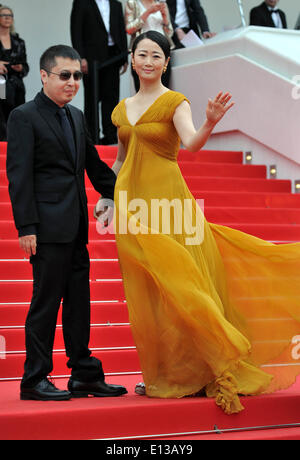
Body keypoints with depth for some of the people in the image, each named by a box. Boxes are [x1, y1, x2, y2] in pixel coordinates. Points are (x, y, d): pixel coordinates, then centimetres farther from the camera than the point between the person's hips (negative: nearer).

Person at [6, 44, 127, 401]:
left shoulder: (76, 117, 17)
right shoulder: (24, 117, -6)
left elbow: (94, 166, 23)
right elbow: (18, 175, -11)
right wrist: (26, 227, -17)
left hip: (75, 228, 8)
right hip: (48, 228, -8)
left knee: (79, 302, 11)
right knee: (46, 301, -3)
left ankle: (85, 375, 18)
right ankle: (35, 379, 7)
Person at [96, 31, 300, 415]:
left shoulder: (175, 102, -2)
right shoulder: (123, 108, 14)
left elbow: (191, 142, -21)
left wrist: (210, 123, -41)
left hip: (167, 201, -5)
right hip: (132, 202, 5)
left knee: (177, 284, -9)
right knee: (144, 294, 5)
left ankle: (203, 370, 0)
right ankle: (162, 375, 13)